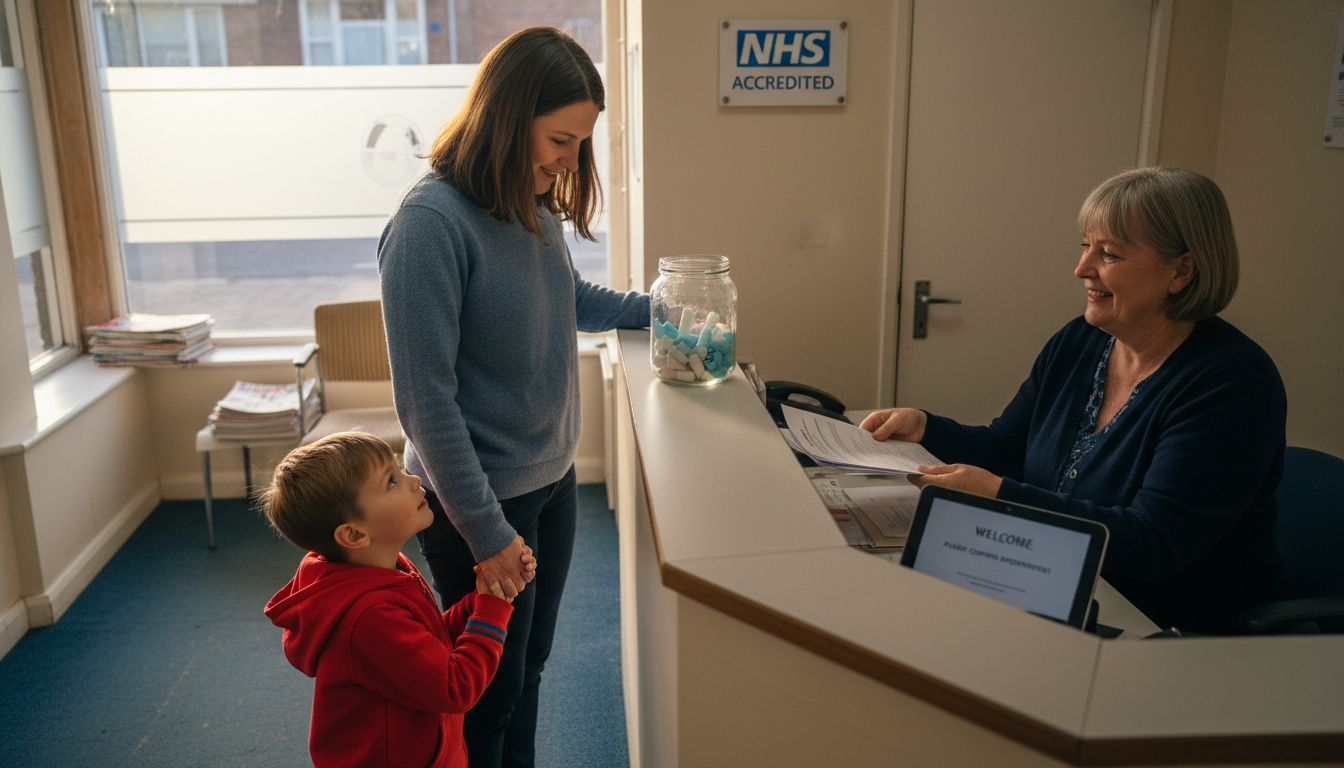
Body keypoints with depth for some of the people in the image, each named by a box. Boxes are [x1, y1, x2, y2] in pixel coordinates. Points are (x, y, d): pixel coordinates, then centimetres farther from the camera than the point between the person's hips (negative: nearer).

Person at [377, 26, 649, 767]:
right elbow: (425, 401, -22)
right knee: (491, 689, 11)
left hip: (552, 480, 7)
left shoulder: (534, 206, -1)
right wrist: (486, 532, -20)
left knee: (530, 664, 22)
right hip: (481, 499, -7)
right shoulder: (432, 221, -23)